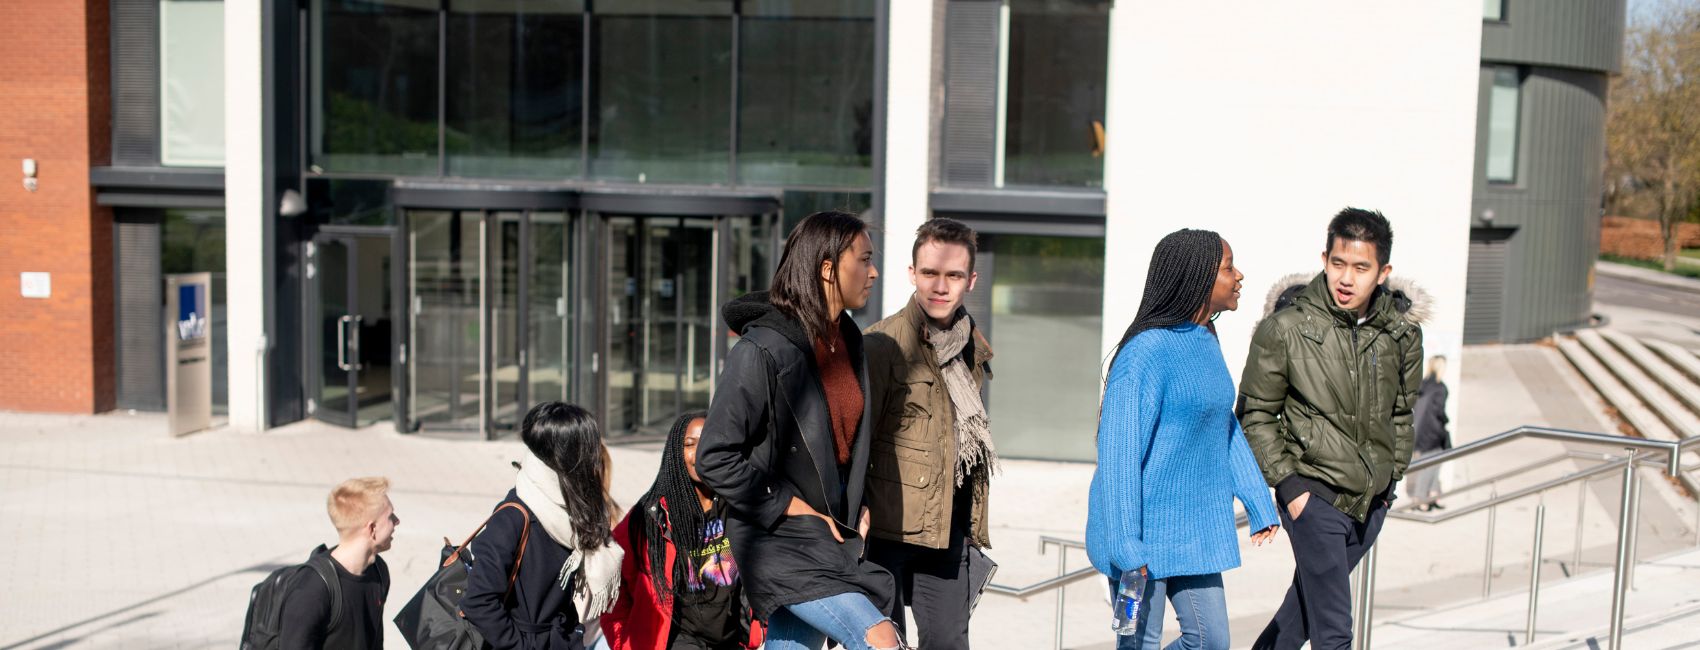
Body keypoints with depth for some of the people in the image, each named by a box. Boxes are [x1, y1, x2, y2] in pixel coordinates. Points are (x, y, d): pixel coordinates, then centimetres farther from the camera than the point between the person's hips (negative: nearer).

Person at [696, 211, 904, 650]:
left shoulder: (848, 340, 9)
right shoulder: (764, 350, -17)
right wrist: (793, 509, -15)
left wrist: (857, 505, 11)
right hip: (778, 542, -8)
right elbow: (715, 458, -17)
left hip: (832, 533, 8)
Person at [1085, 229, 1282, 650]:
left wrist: (1259, 503, 20)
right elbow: (1118, 451, -21)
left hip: (1194, 527, 9)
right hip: (1145, 530, -8)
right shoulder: (1147, 351, -19)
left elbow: (1225, 429, 19)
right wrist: (1126, 546, -22)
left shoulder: (1206, 343, 8)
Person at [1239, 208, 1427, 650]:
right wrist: (1287, 484, -10)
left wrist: (1392, 477, 12)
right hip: (1314, 496, -5)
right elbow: (1256, 415, -5)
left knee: (1310, 598, 22)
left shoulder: (1403, 332, 0)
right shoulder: (1285, 330, -13)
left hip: (1372, 500, 5)